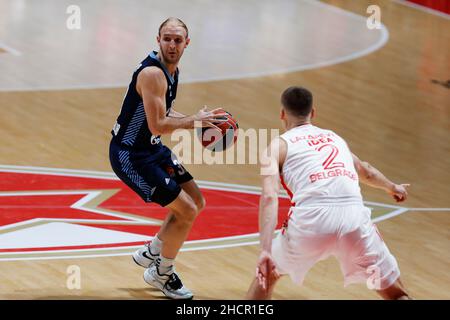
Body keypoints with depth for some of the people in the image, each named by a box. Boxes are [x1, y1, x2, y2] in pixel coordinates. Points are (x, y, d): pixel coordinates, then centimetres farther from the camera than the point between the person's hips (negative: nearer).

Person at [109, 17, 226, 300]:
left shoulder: (171, 70, 5)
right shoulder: (152, 73, -26)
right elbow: (158, 126, -29)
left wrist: (200, 121, 8)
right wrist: (195, 120, -18)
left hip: (152, 149, 10)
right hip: (130, 154, -10)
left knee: (196, 202, 19)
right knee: (187, 212, -10)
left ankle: (150, 253, 34)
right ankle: (161, 274, 11)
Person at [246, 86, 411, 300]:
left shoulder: (278, 145, 16)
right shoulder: (334, 138, 31)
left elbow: (269, 197, -2)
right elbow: (366, 172, 50)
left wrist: (265, 251, -11)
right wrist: (392, 188, 71)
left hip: (311, 220, -2)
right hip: (354, 216, 2)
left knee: (266, 275, 26)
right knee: (397, 295, 17)